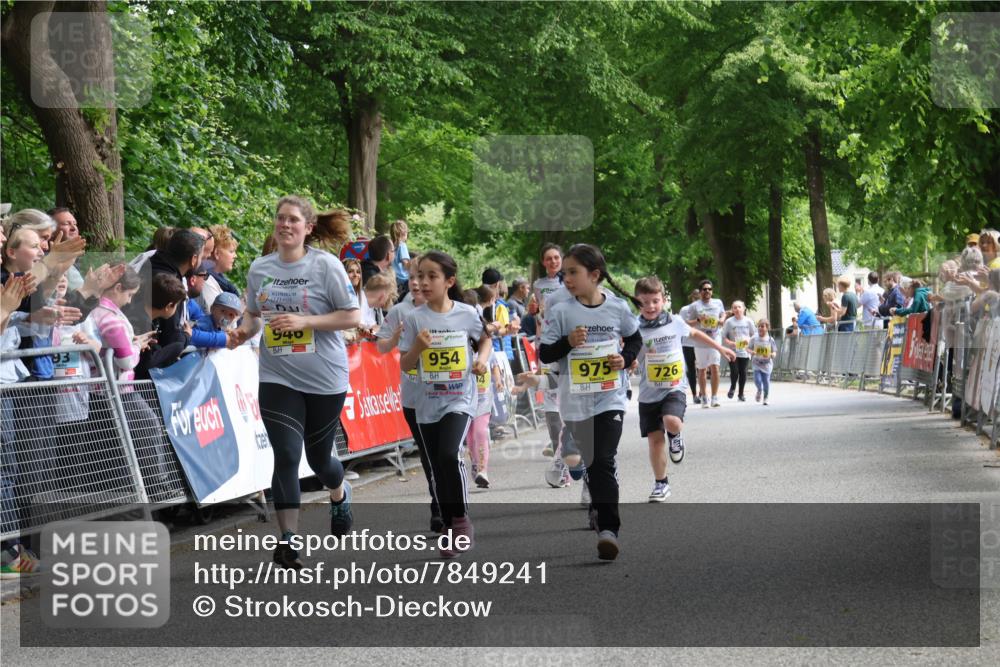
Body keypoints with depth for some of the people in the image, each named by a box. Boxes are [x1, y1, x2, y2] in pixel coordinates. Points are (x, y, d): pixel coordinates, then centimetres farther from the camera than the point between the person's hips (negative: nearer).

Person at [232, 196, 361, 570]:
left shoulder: (326, 265, -8)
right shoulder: (259, 268, 4)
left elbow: (352, 316, -9)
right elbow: (253, 313, 18)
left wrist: (304, 321, -20)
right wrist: (245, 330, -6)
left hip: (324, 378, -2)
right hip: (277, 378, 2)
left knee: (319, 458, 12)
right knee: (286, 456, -13)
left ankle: (340, 496, 47)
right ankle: (288, 540, -11)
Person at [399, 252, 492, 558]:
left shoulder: (467, 313, -6)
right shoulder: (415, 318, -5)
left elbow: (485, 338, 15)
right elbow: (405, 366, -2)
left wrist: (482, 359, -4)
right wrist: (417, 347, -20)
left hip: (459, 399, -2)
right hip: (428, 404, 3)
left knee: (450, 455, -24)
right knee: (437, 469, 8)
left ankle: (461, 519, -5)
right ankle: (450, 529, 22)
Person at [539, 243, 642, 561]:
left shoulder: (618, 308, -3)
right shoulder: (560, 312, -5)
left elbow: (635, 338, 15)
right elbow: (544, 354, -4)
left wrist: (626, 358, -4)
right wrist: (568, 342, -21)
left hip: (611, 397, -2)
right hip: (576, 400, 2)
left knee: (604, 462, -14)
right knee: (591, 463, 12)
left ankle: (608, 527, -15)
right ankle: (601, 508, 33)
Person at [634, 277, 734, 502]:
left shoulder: (675, 322, -1)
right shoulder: (635, 329, -9)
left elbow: (695, 333, 18)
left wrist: (720, 348, 26)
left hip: (674, 388, 0)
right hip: (649, 393, 0)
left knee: (672, 422, -28)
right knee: (655, 439, 4)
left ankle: (675, 437, 9)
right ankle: (661, 484, 20)